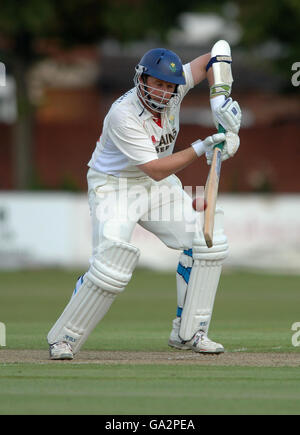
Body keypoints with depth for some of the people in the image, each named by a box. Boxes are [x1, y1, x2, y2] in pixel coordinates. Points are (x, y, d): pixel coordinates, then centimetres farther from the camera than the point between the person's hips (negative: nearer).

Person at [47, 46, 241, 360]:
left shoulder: (173, 89, -12)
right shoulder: (123, 115, -30)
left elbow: (210, 60, -1)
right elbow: (155, 169, -30)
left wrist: (218, 100, -17)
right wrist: (200, 148, -33)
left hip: (158, 187, 7)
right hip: (114, 187, -7)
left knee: (206, 237, -4)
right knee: (113, 263, -26)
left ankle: (187, 333, 4)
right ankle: (63, 339, -11)